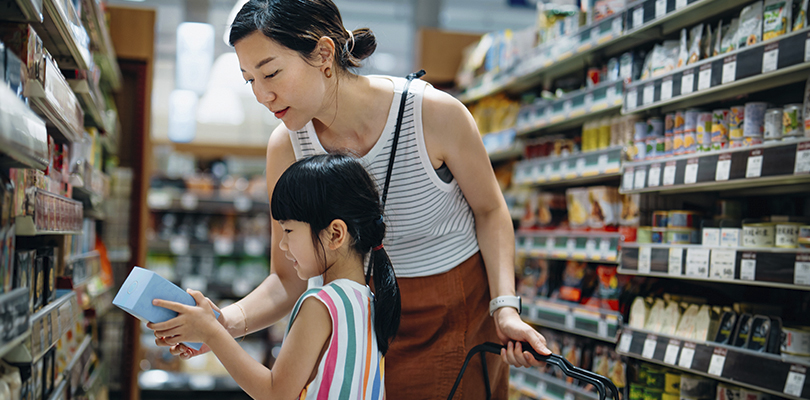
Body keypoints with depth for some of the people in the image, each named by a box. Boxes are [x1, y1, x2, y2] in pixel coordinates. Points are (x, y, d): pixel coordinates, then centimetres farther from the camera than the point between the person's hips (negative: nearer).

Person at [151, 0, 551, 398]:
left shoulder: (435, 114, -24)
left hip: (462, 313, -2)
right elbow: (290, 280, -8)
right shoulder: (286, 147, -14)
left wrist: (504, 306, -18)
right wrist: (225, 322, -26)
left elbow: (489, 210, -7)